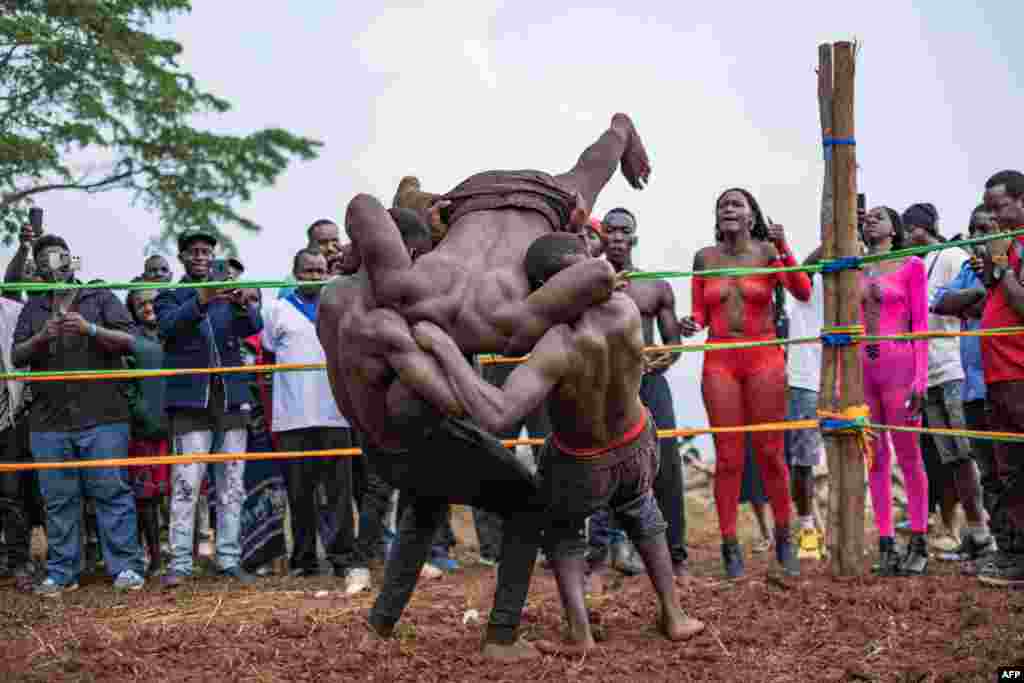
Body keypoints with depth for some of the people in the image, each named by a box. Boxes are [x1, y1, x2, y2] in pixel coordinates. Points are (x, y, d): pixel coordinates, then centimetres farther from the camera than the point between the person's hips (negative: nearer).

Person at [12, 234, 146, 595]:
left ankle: (125, 568, -2)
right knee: (58, 500, 4)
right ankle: (60, 573, 10)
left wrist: (91, 329, -16)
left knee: (111, 493, -5)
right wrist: (41, 337, -11)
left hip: (102, 419, -3)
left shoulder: (101, 298, 8)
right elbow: (16, 356, 9)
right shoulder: (33, 308, 17)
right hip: (49, 423, 3)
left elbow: (128, 341, 0)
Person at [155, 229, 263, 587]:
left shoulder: (229, 292, 14)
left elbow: (254, 326, -3)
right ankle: (180, 563, -6)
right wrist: (200, 301, -32)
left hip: (231, 395, 3)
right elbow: (168, 325, -14)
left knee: (232, 483, 5)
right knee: (186, 483, -9)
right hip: (191, 397, -3)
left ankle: (229, 559, 11)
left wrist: (243, 305, -27)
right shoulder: (170, 296, 8)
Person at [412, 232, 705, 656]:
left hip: (580, 466, -4)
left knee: (561, 530, 29)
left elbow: (496, 416, -51)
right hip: (638, 446, 4)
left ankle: (579, 634, 14)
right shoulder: (626, 309, -26)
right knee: (639, 510, 37)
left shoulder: (557, 346, -41)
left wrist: (443, 346, -47)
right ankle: (673, 616, 35)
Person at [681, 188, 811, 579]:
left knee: (770, 452, 2)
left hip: (763, 357, -1)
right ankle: (730, 546, 4)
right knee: (728, 456, 0)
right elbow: (700, 313, 11)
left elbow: (803, 293, -11)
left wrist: (785, 251, -22)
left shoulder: (767, 251, 0)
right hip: (720, 360, 1)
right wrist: (691, 325, -11)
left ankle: (783, 538, 16)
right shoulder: (705, 257, 7)